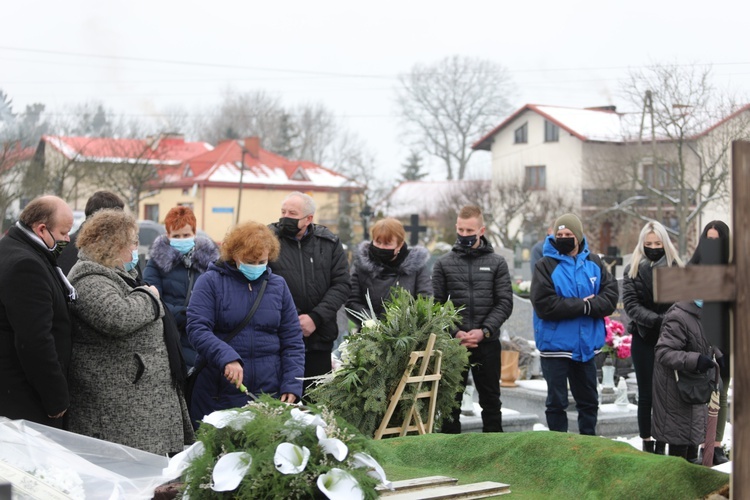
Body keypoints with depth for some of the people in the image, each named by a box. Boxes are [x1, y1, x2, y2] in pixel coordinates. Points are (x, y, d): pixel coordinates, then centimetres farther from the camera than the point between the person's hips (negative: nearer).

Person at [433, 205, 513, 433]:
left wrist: (484, 331, -13)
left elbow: (505, 303, 0)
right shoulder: (444, 263, 5)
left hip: (487, 343, 0)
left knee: (491, 399, 10)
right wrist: (455, 332, -12)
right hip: (453, 344, 0)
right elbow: (436, 304, 2)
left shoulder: (497, 263, 4)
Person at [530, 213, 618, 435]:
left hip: (586, 345, 4)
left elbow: (611, 295, -2)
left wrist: (590, 305, -21)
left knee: (589, 400, 15)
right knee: (557, 401, 4)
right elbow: (544, 304, -18)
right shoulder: (546, 265, -7)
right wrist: (583, 305, -18)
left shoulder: (593, 263, 6)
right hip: (555, 345, -4)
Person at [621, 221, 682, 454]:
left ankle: (661, 444, 12)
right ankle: (647, 444, 14)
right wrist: (655, 320, -22)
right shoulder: (632, 270, 2)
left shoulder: (676, 269, 3)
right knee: (646, 394, 6)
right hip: (644, 339, 0)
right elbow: (631, 304, -7)